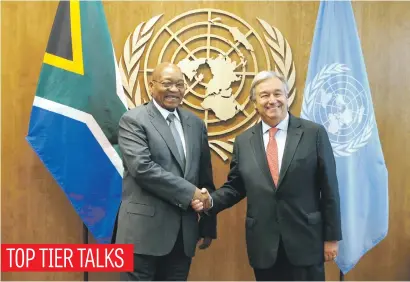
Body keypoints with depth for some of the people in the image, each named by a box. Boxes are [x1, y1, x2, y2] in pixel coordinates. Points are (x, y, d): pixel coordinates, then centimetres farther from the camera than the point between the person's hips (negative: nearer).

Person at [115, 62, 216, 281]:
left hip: (184, 234, 5)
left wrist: (208, 226, 13)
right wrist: (190, 193, -17)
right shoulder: (133, 120, -5)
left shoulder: (196, 124, 12)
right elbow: (142, 167, -18)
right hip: (145, 229, -5)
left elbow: (205, 176, 14)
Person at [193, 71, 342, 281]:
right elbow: (235, 186, 10)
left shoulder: (314, 133, -4)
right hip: (263, 245, 2)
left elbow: (329, 188, -2)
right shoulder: (243, 141, 4)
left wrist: (331, 236, -2)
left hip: (305, 241, -2)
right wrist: (211, 201, -9)